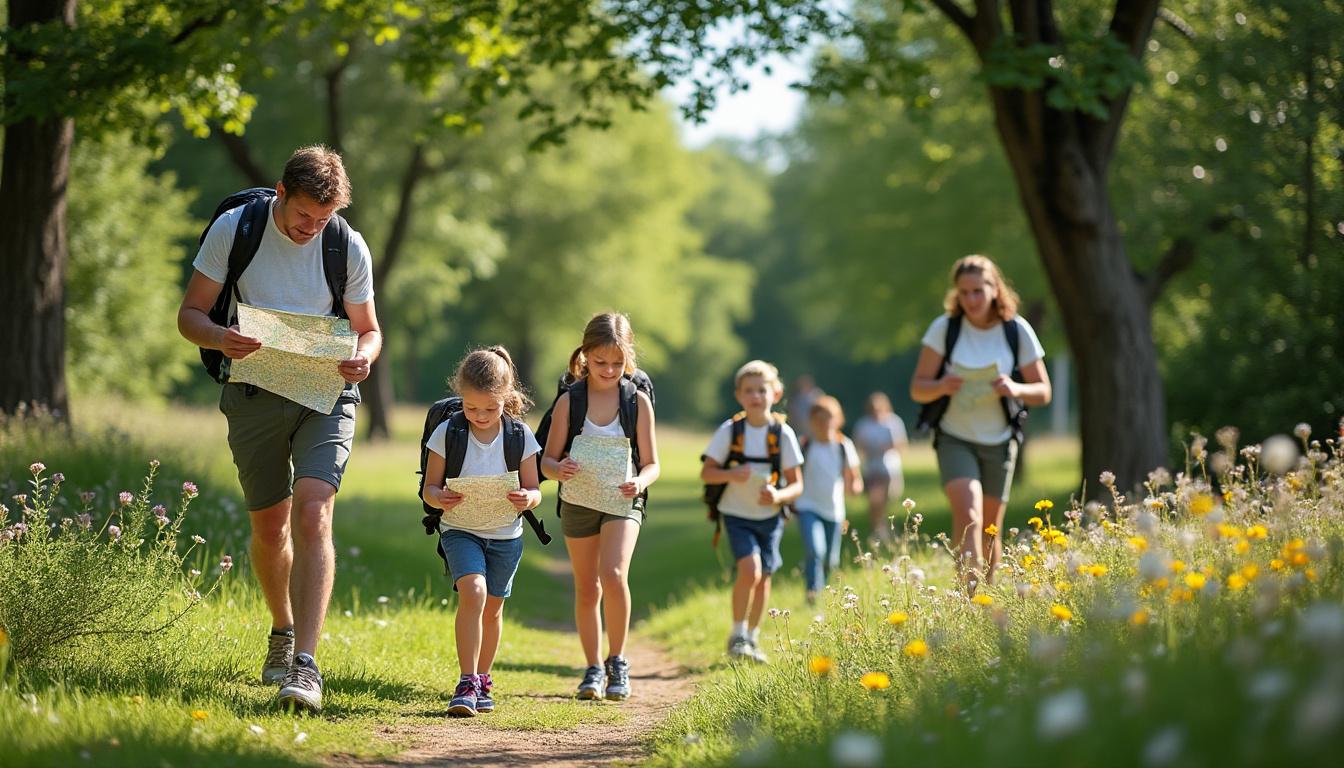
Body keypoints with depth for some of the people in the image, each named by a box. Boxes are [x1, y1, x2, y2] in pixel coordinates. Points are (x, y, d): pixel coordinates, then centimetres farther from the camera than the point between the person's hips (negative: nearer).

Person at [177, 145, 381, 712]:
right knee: (270, 528, 11)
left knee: (313, 515, -20)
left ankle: (306, 665, -24)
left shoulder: (350, 249, -5)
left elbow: (368, 329, 8)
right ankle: (283, 630, 40)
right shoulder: (233, 230, -7)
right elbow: (190, 313, -2)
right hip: (255, 394, 1)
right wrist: (219, 337, -25)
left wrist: (363, 356, -17)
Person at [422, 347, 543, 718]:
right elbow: (429, 487, -4)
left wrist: (528, 499, -23)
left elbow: (534, 489, 0)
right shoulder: (447, 433, -9)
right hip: (460, 531, -2)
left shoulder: (520, 436, -5)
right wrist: (440, 498, -27)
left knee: (492, 608, 13)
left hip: (506, 535, 2)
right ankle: (467, 683, -21)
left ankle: (483, 679, 34)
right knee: (473, 591, -24)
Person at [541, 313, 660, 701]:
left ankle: (617, 662, -5)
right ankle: (594, 669, 23)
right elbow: (547, 460, 0)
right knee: (586, 588, 10)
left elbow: (652, 463, 1)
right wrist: (559, 470, -24)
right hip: (578, 501, 2)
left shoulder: (638, 402, -4)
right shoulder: (569, 402, -4)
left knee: (613, 575, -22)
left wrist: (639, 482, -21)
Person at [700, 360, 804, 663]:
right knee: (750, 569, -21)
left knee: (763, 578, 8)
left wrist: (779, 495, -23)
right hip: (737, 515, -2)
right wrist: (731, 475, -22)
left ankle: (752, 639, 27)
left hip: (770, 516, 2)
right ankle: (737, 634, -6)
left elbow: (797, 484, -2)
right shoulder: (730, 430, -6)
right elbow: (706, 472, -3)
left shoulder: (783, 433, -4)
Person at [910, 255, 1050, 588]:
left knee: (990, 530, 9)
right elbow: (917, 388, -5)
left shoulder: (1018, 330, -6)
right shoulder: (944, 328, -9)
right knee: (969, 516, -23)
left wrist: (1016, 389, -21)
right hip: (955, 439, -2)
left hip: (999, 442, 2)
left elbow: (1043, 392, 1)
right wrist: (941, 386, -28)